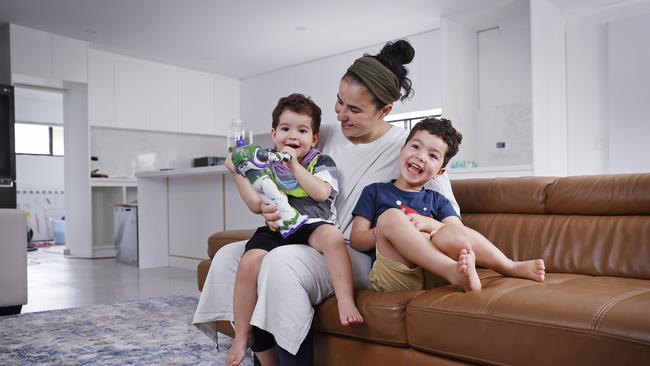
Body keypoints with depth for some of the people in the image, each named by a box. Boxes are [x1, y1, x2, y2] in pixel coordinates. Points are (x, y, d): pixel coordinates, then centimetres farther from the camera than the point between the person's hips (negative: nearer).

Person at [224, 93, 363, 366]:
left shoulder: (321, 162, 10)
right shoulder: (267, 167, 16)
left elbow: (321, 192, -9)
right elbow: (256, 205, 7)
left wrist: (294, 164, -10)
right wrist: (238, 174, 2)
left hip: (312, 226, -2)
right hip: (276, 229, 2)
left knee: (331, 235, -37)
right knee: (249, 262, -24)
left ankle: (346, 302, -34)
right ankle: (242, 336, -10)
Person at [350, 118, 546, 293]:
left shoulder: (437, 200, 24)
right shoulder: (374, 191, 17)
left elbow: (457, 233, 7)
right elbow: (356, 240, 7)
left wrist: (429, 224, -11)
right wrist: (391, 228, -10)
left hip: (431, 273, 2)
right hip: (395, 277, -1)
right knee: (390, 216, -29)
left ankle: (511, 267, -19)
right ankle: (453, 271, -38)